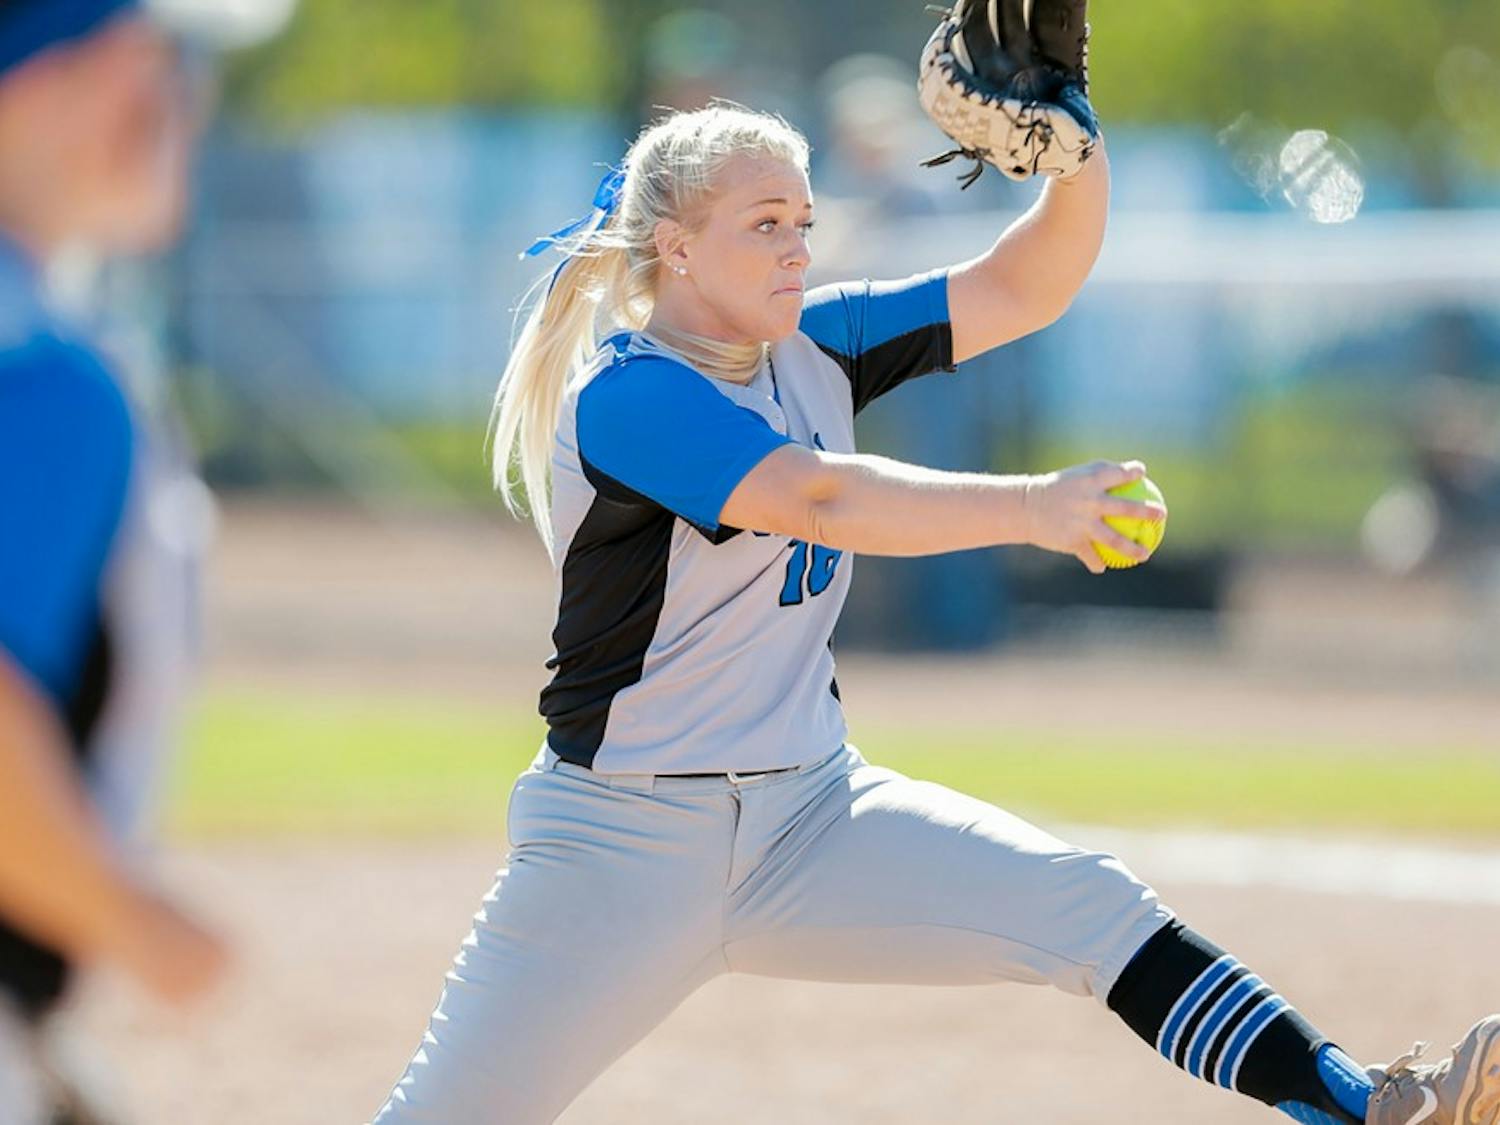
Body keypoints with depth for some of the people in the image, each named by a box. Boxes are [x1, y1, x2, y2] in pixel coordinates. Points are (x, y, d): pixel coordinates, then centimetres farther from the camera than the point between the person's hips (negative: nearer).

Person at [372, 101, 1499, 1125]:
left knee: (1094, 909, -12)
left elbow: (1019, 290, 4)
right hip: (624, 846, -6)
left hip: (812, 821, 6)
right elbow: (822, 499, -33)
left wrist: (1080, 159, -15)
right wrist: (1030, 506, -43)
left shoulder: (815, 349, 6)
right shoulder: (624, 398, -18)